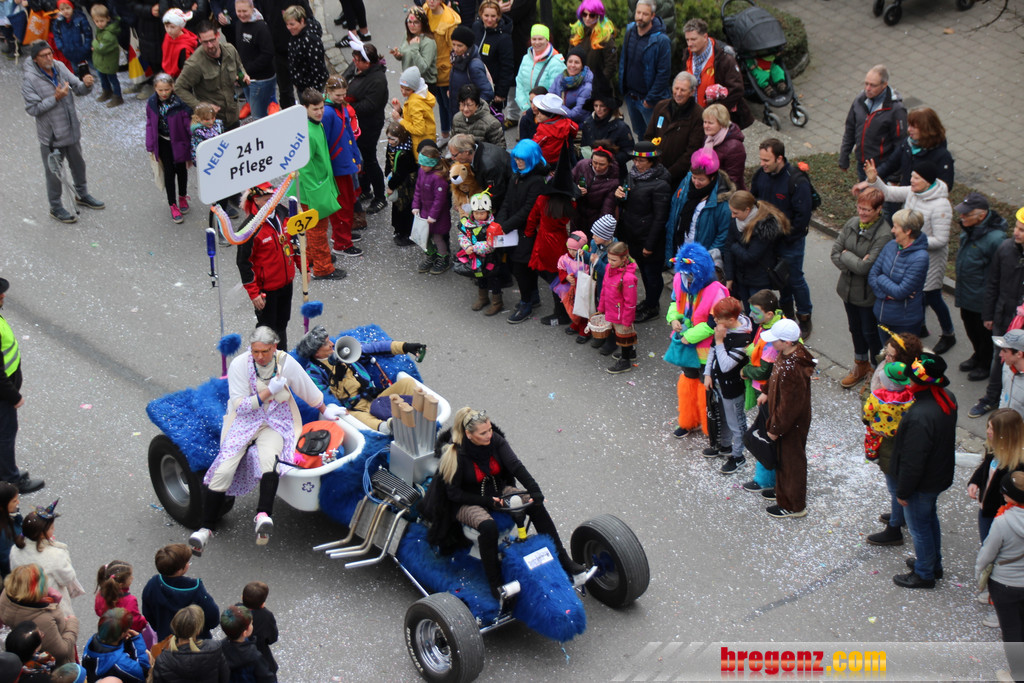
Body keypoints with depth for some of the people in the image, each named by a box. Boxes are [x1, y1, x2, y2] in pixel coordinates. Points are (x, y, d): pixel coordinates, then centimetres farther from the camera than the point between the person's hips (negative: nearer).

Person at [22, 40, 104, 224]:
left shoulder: (60, 67, -5)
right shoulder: (29, 79, -20)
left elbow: (78, 90, -1)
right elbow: (33, 108, -21)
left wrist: (86, 84, -24)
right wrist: (55, 98, -30)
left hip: (72, 130, 6)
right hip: (51, 135, -6)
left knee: (78, 165, 24)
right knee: (54, 171, 9)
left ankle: (82, 195, 46)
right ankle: (55, 207, 26)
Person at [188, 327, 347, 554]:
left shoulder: (286, 362, -6)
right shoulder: (239, 364, -11)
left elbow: (309, 390, 12)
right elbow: (240, 406, -11)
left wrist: (325, 411, 24)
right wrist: (269, 391, -18)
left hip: (276, 422, 0)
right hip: (245, 420, 0)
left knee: (267, 457, -35)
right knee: (224, 469, -19)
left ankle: (263, 515, -45)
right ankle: (206, 529, -13)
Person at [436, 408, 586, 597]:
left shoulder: (495, 440, -11)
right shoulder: (456, 455, -22)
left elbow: (516, 466, -20)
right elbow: (453, 493, -17)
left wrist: (534, 490, -33)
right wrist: (487, 501, -24)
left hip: (497, 492, 5)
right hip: (468, 503, -5)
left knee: (537, 506, -16)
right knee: (488, 526, -37)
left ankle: (563, 561, -10)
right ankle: (495, 585, -28)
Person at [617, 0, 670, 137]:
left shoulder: (661, 41, -19)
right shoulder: (629, 31, 1)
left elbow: (663, 73, -17)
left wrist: (651, 99, -15)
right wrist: (621, 88, 9)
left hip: (648, 100, -6)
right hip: (630, 95, 6)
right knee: (639, 134, 20)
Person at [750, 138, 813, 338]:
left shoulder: (797, 181, -24)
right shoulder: (760, 175, -5)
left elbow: (802, 216, -20)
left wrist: (785, 236, -19)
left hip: (790, 241, -5)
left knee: (795, 279, 6)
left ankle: (804, 319, 23)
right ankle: (787, 313, 38)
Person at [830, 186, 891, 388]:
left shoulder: (883, 235, -25)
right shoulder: (852, 223, -5)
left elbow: (866, 267, -28)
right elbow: (835, 252, -4)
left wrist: (846, 256, -15)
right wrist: (855, 263, -19)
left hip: (869, 294, -6)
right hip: (849, 288, 7)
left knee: (871, 333, 11)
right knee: (855, 329, 23)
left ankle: (877, 370, 33)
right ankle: (861, 367, 43)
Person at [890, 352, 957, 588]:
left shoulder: (919, 417, -38)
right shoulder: (948, 398, -11)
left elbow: (912, 462, -29)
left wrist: (903, 491, -16)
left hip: (922, 483, -8)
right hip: (940, 474, 8)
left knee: (919, 527, 13)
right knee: (930, 518, 28)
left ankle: (924, 574, 32)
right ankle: (934, 563, 47)